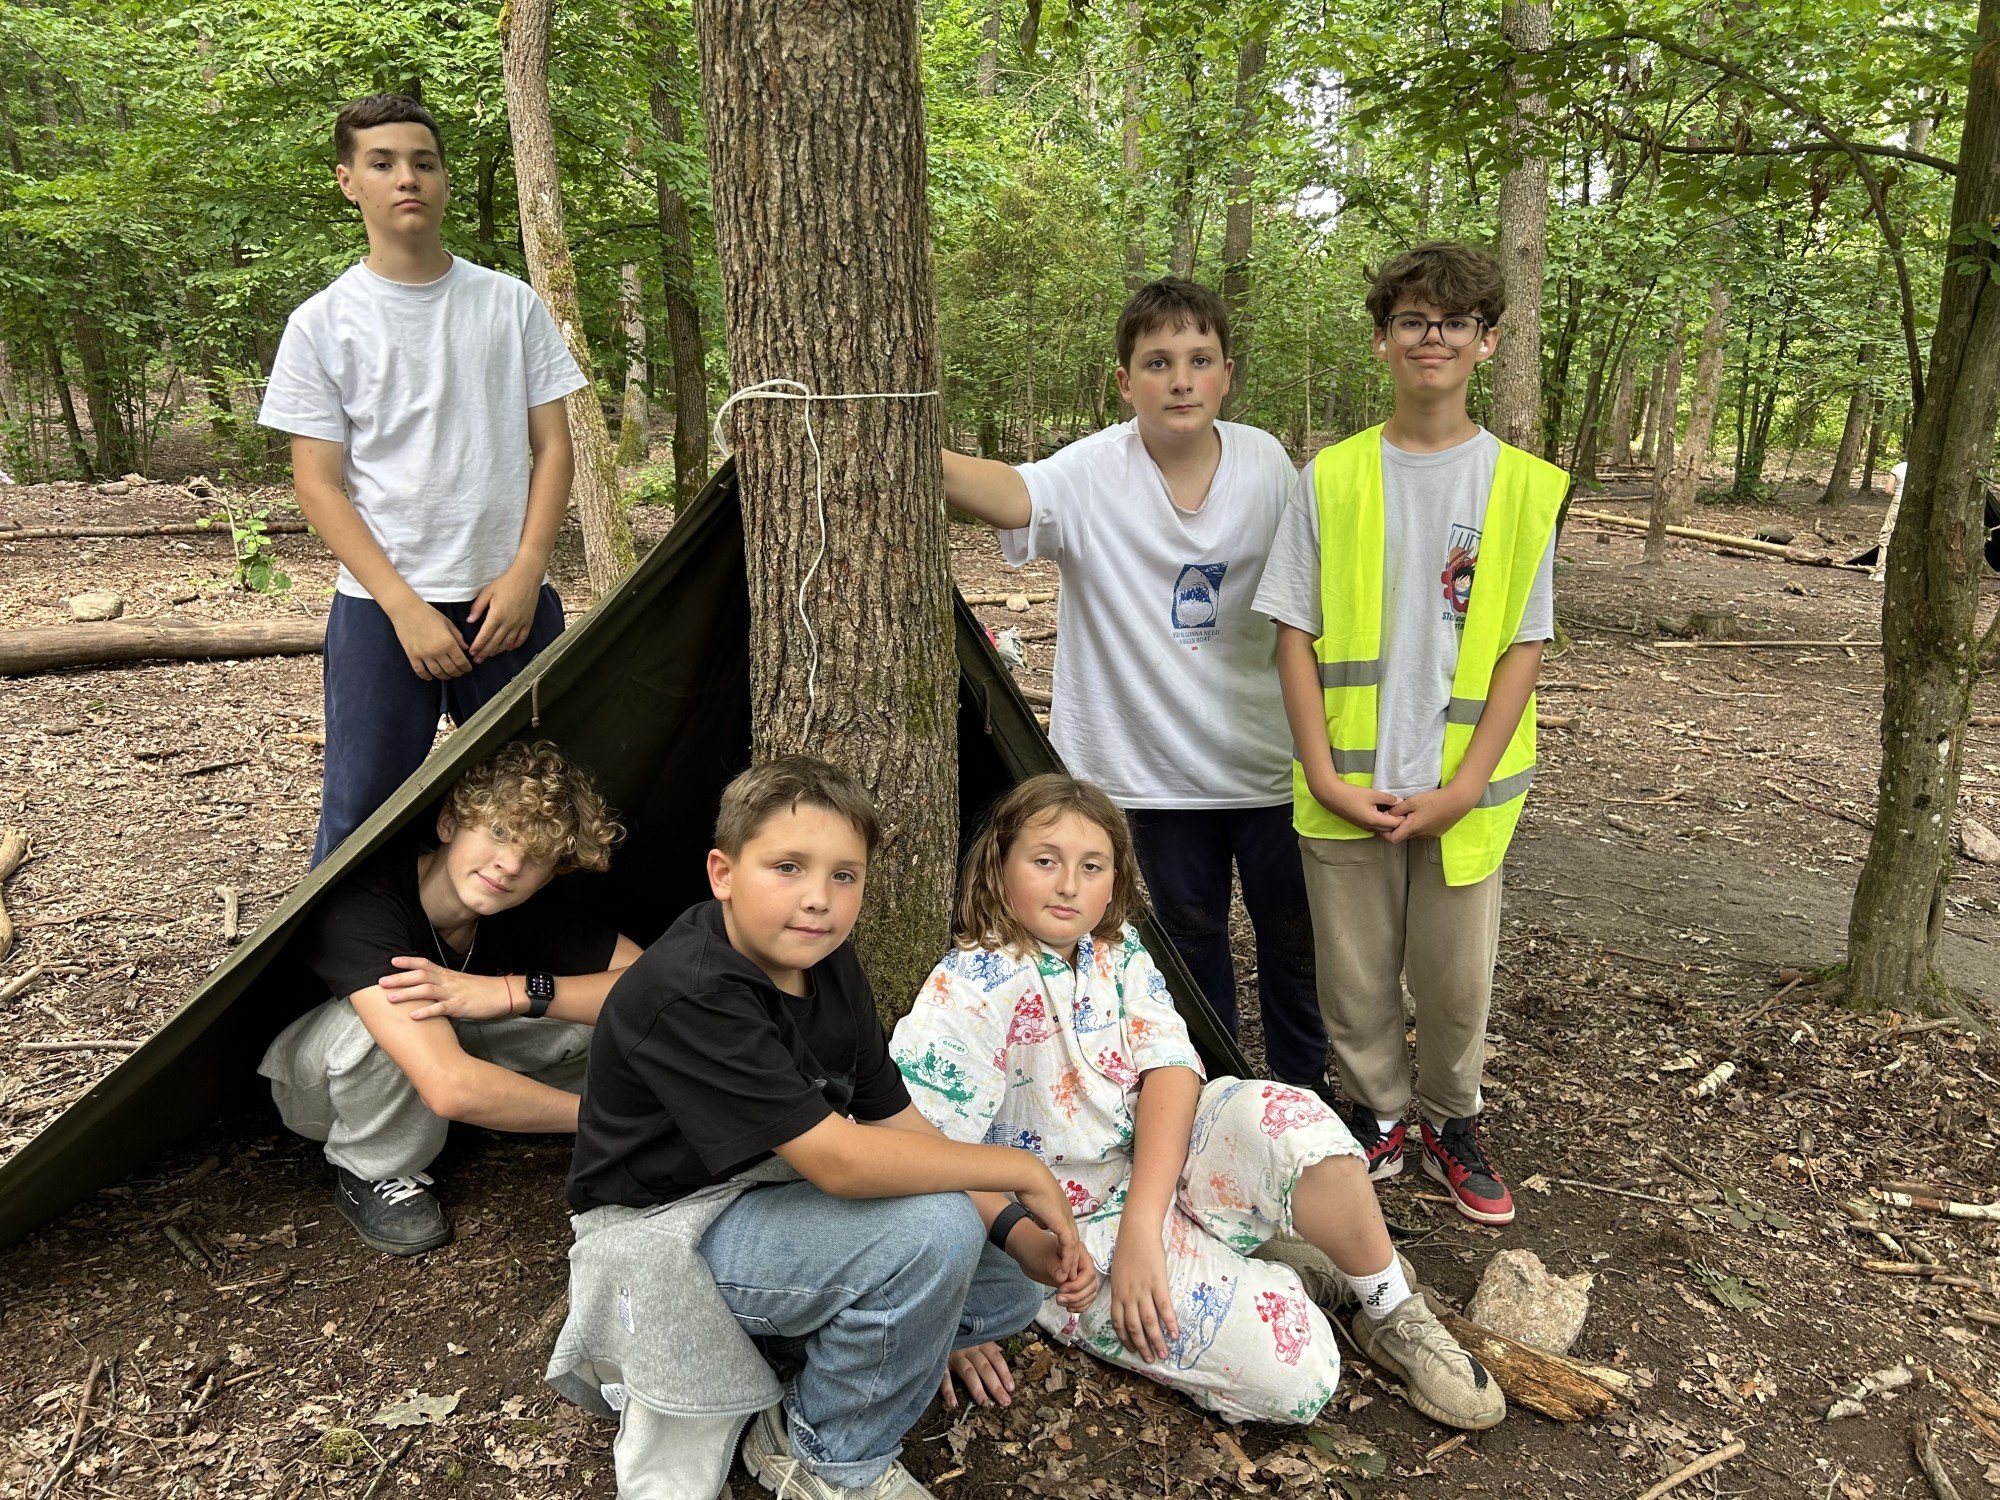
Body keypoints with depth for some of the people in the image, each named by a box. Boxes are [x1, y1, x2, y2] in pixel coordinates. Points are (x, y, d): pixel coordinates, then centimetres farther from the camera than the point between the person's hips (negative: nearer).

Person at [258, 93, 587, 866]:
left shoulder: (511, 303, 5)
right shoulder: (322, 324, 0)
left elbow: (551, 446, 5)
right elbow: (319, 485, -2)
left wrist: (524, 573, -7)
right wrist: (405, 606, -12)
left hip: (511, 601, 2)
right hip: (379, 609, -1)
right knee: (361, 816, 2)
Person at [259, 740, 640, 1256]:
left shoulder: (533, 907, -20)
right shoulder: (361, 906, -37)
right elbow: (450, 1088, -47)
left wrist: (512, 992, -35)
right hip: (312, 1073, -3)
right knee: (385, 1015, -39)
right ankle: (371, 1173, -10)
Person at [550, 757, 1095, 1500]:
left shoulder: (829, 967, -2)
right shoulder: (687, 993, -29)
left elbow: (897, 1122, 1)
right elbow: (840, 1161, -34)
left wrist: (1016, 1231, -10)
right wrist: (1021, 1171, -24)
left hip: (768, 1202, 9)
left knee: (1008, 1293, 5)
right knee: (933, 1229, -28)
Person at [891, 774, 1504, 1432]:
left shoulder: (1118, 951, 1)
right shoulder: (972, 987, -18)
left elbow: (1171, 1066, -12)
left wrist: (1142, 1225, -25)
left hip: (1162, 1161, 6)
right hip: (1078, 1228, -5)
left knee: (1287, 1119, -25)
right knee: (1292, 1368, -24)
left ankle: (1394, 1316, -1)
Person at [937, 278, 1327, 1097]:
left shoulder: (1266, 463, -6)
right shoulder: (1094, 474, -15)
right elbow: (1009, 493, -37)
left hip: (1267, 753, 2)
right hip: (1157, 763, -1)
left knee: (1294, 934, 14)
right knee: (1189, 936, 17)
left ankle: (1302, 1088, 38)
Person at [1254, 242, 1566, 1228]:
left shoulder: (1523, 486, 1)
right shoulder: (1331, 479, 0)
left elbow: (1524, 647, -1)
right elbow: (1296, 634, -1)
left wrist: (1463, 789, -10)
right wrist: (1326, 776, -9)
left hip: (1462, 793, 0)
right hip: (1346, 790, 0)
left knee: (1457, 980, 11)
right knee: (1354, 977, 10)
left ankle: (1452, 1125, 36)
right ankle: (1376, 1118, 35)